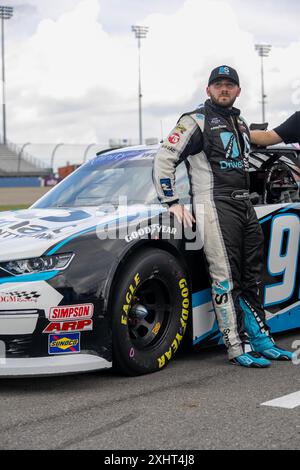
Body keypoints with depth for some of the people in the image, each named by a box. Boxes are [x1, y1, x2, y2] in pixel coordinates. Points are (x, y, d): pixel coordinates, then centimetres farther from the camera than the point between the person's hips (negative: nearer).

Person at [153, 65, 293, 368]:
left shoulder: (240, 124, 21)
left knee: (251, 277, 10)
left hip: (244, 206, 8)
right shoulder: (196, 121, -2)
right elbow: (163, 159, -7)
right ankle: (236, 348, -9)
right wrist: (172, 203, -12)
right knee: (226, 278, -10)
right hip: (215, 206, -8)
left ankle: (261, 340, 17)